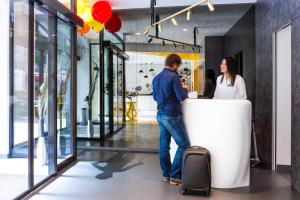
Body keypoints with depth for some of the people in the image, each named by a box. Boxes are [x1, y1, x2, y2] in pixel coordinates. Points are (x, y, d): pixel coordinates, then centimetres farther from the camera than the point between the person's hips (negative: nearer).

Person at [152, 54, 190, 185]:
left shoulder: (156, 78, 10)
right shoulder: (173, 76, -14)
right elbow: (181, 97, -17)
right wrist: (185, 89, 4)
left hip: (160, 115, 8)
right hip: (172, 116, -8)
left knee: (164, 145, 11)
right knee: (184, 145, 1)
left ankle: (166, 175, 20)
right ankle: (175, 176, 2)